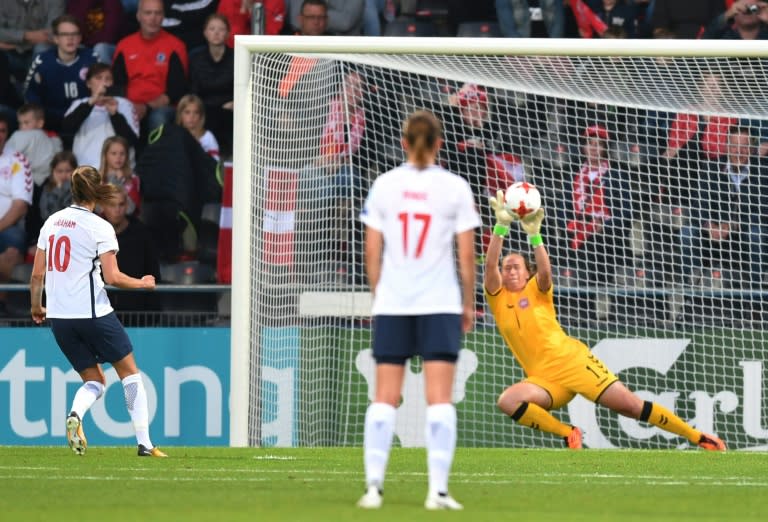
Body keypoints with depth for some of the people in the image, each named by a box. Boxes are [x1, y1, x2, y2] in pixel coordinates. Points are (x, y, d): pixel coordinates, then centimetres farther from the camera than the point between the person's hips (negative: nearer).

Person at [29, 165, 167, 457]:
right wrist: (142, 283, 4)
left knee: (94, 381, 16)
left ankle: (75, 415, -17)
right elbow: (111, 277, -14)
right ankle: (144, 443, 5)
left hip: (59, 318, 5)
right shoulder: (99, 227, -9)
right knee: (130, 373, 10)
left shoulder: (51, 222, 7)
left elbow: (37, 274, 9)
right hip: (94, 313, -5)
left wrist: (36, 307, 25)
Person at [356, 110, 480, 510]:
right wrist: (468, 303, 8)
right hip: (439, 304, -2)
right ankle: (438, 489, -8)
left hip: (392, 305, 2)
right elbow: (467, 255, -3)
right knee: (439, 398, -2)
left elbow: (372, 252, 2)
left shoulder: (385, 185, 2)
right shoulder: (454, 188, -3)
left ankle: (373, 485, -2)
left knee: (385, 398, 5)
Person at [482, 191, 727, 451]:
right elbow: (490, 265, -9)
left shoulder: (536, 290, 7)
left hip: (572, 359, -2)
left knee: (629, 404, -10)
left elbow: (545, 271, -17)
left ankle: (698, 437, 0)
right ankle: (568, 434, -10)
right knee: (508, 401, -29)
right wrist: (501, 225, -19)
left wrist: (534, 235, -27)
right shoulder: (498, 298, 8)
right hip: (543, 378, 2)